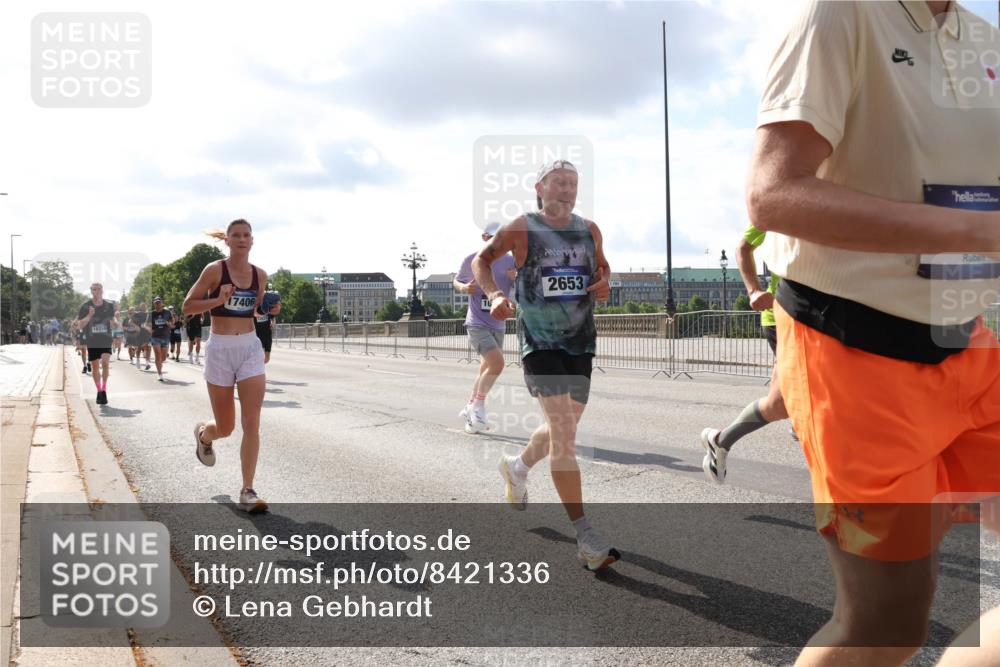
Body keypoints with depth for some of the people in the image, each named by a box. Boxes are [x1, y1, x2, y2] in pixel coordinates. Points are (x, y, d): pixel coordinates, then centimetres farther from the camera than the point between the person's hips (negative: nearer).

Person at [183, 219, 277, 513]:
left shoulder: (260, 275, 6)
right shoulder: (215, 270, -6)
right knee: (225, 428, 7)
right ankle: (203, 433, 45)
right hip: (220, 349, -3)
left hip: (251, 348, 3)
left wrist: (270, 309, 1)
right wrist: (218, 300, -19)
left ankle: (247, 491, -1)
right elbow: (188, 306, -5)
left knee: (252, 423, -8)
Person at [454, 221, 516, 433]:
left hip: (498, 325, 5)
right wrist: (463, 287, -12)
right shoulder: (471, 261, -4)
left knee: (486, 369, 13)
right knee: (497, 363, -21)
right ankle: (479, 406, -3)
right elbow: (456, 281, 11)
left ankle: (470, 409, 31)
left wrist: (516, 280, -19)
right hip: (477, 324, -5)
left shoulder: (510, 262, 1)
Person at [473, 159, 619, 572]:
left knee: (563, 430, 17)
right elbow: (481, 260, 7)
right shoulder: (522, 229, -5)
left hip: (580, 342, 6)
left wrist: (603, 283, 0)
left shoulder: (589, 230, 7)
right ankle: (584, 536, -13)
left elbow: (602, 266, 23)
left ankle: (517, 468, 49)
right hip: (539, 342, -5)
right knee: (564, 431, -16)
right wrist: (494, 295, -11)